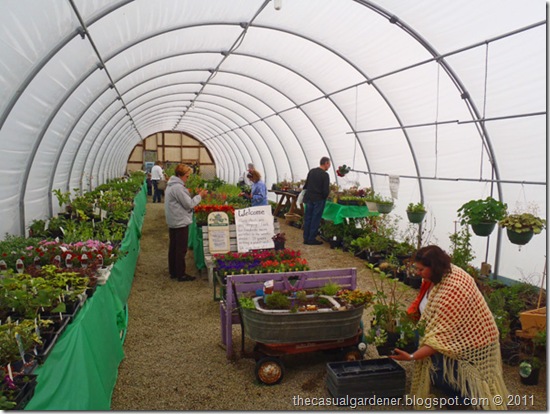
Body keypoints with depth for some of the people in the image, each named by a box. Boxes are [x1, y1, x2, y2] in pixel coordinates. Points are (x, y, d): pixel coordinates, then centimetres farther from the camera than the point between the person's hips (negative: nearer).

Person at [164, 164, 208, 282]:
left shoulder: (171, 185, 11)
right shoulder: (178, 187, -21)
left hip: (173, 222, 10)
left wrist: (193, 195, 6)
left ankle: (173, 272, 26)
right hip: (181, 223, -10)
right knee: (181, 249, -1)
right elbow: (189, 204, -19)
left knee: (173, 247, 16)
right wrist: (200, 196, -8)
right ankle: (181, 274, 7)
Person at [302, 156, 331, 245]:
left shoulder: (311, 171, 5)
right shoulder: (325, 175, -13)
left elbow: (306, 185, 10)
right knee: (315, 220, 3)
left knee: (307, 218, 11)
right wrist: (324, 197, 2)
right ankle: (312, 239, 7)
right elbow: (326, 190, -16)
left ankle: (306, 238, 16)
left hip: (309, 198, 6)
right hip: (319, 199, -6)